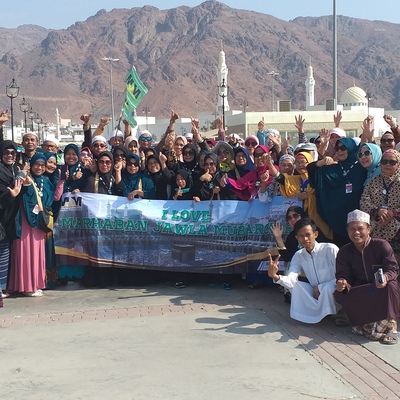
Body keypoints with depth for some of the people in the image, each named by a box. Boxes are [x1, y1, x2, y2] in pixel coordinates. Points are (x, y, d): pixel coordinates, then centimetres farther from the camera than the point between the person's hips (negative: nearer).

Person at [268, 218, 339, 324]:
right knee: (296, 285, -15)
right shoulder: (298, 256, -4)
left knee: (327, 288, -35)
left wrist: (320, 288, -20)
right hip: (315, 296, 5)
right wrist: (275, 276, -39)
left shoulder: (330, 249, -21)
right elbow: (291, 281, -18)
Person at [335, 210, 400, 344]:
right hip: (360, 293, 3)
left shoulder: (381, 245, -12)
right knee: (339, 294, -27)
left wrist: (385, 277, -43)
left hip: (382, 291, -3)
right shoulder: (344, 252, -2)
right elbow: (343, 276, -10)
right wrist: (343, 284, -36)